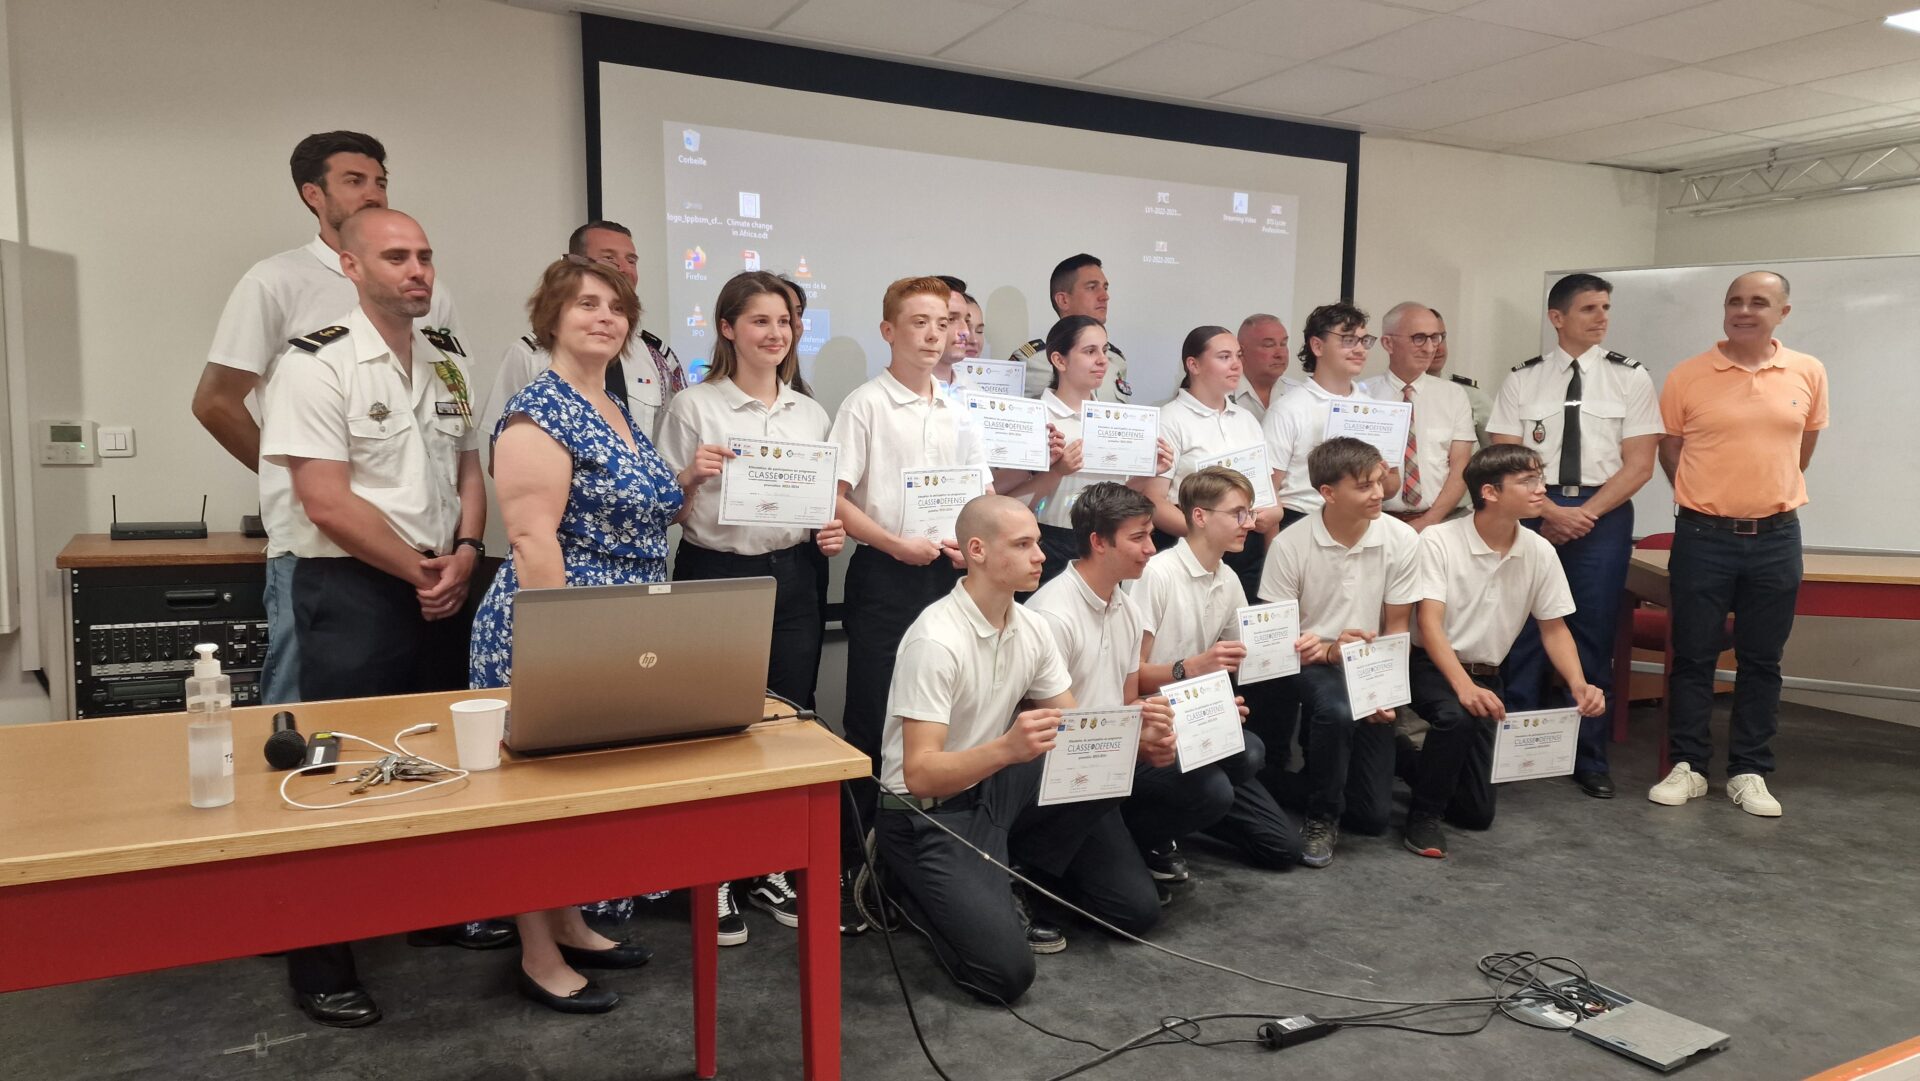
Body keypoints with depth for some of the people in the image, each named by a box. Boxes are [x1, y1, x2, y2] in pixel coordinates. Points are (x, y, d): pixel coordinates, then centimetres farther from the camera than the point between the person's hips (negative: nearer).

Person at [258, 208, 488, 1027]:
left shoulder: (448, 360, 9)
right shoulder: (317, 364, -11)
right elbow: (327, 503, -16)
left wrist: (462, 556, -3)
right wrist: (417, 571, -10)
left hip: (441, 587, 6)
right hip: (351, 591, -6)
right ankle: (320, 966, 13)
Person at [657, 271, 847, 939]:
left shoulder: (810, 413, 12)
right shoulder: (693, 407, -1)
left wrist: (832, 532, -2)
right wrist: (693, 475, -18)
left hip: (793, 576, 4)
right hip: (716, 575, -4)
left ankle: (772, 872, 22)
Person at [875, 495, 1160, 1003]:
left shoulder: (1030, 627, -1)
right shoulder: (935, 640, -24)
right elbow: (920, 774, -28)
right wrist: (1008, 749, -44)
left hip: (996, 789, 7)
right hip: (929, 813, -7)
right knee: (1005, 970, -21)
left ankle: (1033, 870, 9)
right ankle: (919, 884, 5)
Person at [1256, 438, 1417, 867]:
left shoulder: (1402, 540, -10)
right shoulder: (1290, 546, -16)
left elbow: (1396, 628, 1)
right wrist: (1331, 651, -25)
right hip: (1309, 666, -3)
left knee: (1374, 815, 0)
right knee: (1336, 709, -39)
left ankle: (1312, 774, 34)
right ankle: (1321, 817, -12)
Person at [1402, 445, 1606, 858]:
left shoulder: (1540, 552, -4)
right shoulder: (1439, 541, -18)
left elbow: (1554, 628, 3)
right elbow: (1430, 623, -25)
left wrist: (1579, 685, -15)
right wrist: (1464, 687, -39)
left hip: (1485, 676, 5)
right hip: (1430, 667, -4)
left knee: (1476, 812, 3)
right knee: (1457, 715, -39)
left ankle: (1420, 768, 36)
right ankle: (1423, 814, -15)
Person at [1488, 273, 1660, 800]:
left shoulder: (1630, 378, 5)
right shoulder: (1523, 380, 5)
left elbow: (1639, 464, 0)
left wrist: (1585, 514, -10)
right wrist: (1551, 512, -12)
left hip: (1603, 515, 0)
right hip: (1535, 512, 0)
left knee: (1595, 638, 3)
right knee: (1525, 634, 1)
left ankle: (1590, 760, 15)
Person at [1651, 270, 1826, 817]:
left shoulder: (1809, 373, 3)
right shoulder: (1686, 377, -4)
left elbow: (1803, 445, 17)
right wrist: (1708, 500, 10)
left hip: (1776, 537, 2)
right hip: (1703, 536, -2)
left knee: (1762, 661, 8)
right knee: (1693, 656, 4)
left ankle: (1749, 773, 19)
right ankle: (1687, 766, 15)